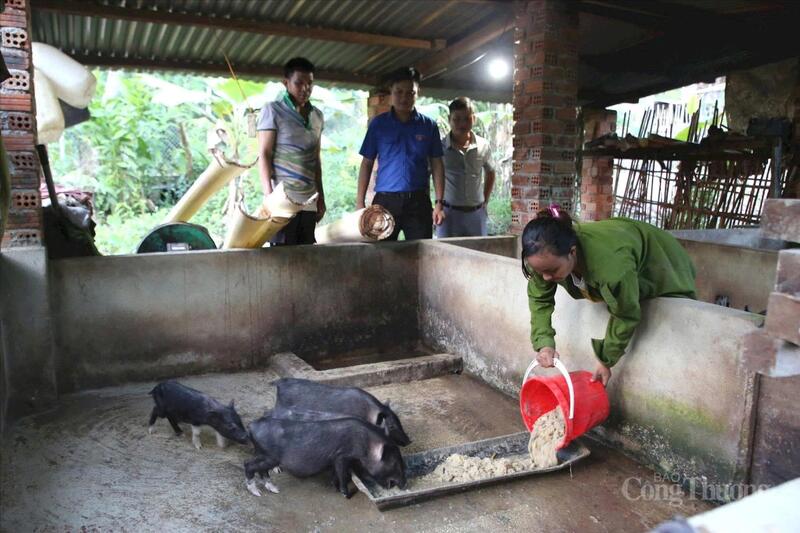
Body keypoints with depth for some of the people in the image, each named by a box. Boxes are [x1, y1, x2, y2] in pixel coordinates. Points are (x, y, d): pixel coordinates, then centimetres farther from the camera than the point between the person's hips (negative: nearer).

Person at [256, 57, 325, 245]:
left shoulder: (317, 115, 16)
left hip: (309, 201, 5)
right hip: (283, 200, -5)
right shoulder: (273, 111, 0)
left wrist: (321, 197, 16)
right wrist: (269, 196, -12)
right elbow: (264, 155, -4)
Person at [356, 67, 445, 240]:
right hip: (385, 201, 0)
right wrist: (360, 202, 0)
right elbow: (367, 163, 6)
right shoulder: (378, 124, 5)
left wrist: (439, 202, -1)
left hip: (419, 201, 1)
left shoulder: (429, 125, 7)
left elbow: (436, 165, 7)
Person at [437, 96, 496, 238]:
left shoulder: (483, 146, 3)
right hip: (448, 213, -3)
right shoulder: (440, 147, -6)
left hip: (477, 214, 3)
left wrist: (485, 201, 14)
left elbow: (490, 172, 21)